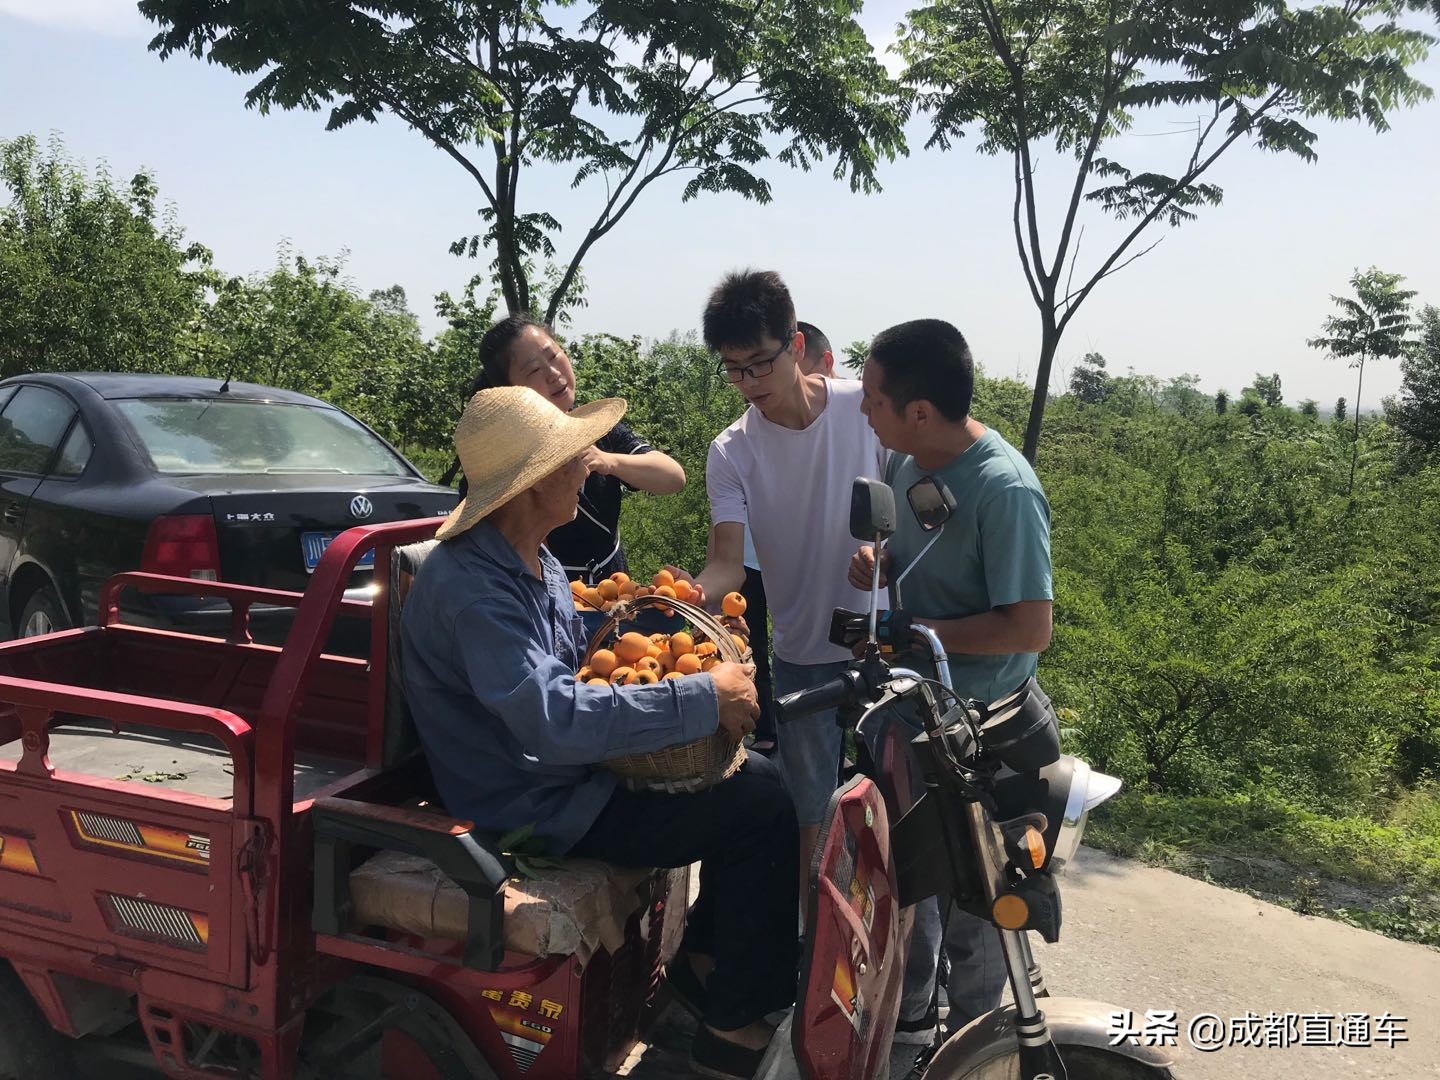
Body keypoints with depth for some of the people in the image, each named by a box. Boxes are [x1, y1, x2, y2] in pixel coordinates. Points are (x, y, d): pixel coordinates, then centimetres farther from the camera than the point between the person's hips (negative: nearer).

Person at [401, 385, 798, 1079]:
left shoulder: (532, 560, 6)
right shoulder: (470, 587, -26)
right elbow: (555, 720, -36)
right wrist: (705, 698, -30)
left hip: (572, 770, 10)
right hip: (539, 810, -10)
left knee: (757, 777, 10)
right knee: (765, 811, -13)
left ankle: (705, 957, 23)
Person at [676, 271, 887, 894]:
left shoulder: (866, 410, -11)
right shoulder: (731, 453, -10)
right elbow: (729, 562, -17)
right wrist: (691, 593, -39)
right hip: (802, 653, 0)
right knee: (810, 808, 11)